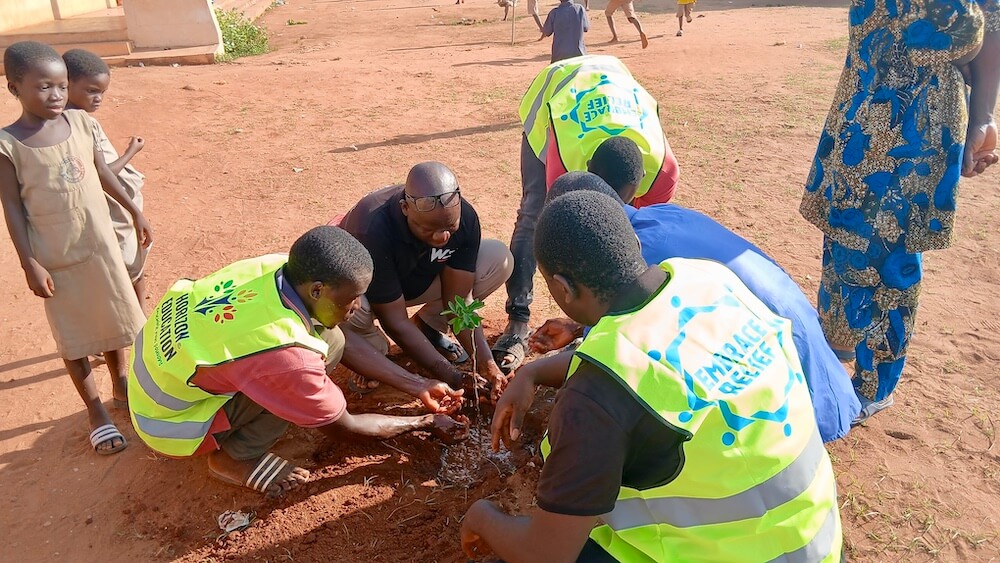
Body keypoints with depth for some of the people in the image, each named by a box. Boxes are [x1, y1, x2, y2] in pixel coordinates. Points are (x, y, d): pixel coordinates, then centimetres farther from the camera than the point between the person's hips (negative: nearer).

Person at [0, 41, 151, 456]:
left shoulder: (79, 123, -4)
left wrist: (134, 211, 15)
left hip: (99, 245, 4)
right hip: (55, 259, -3)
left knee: (112, 319, 17)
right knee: (74, 336, 10)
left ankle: (121, 385, 40)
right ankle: (96, 411, 24)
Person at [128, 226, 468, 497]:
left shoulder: (280, 266, -17)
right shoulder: (285, 357, -37)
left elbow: (347, 343, -2)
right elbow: (344, 427, -17)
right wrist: (425, 422, -5)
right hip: (169, 420, -7)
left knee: (326, 338, -4)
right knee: (327, 345, -22)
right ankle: (233, 458, -4)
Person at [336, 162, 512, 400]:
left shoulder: (465, 217, -24)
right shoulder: (372, 229, -38)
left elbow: (458, 298, -18)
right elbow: (395, 320, -31)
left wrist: (485, 362, -27)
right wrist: (450, 376, -32)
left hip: (419, 282, 4)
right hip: (365, 289, -4)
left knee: (499, 259, -17)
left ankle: (427, 329, 2)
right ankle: (372, 349, -4)